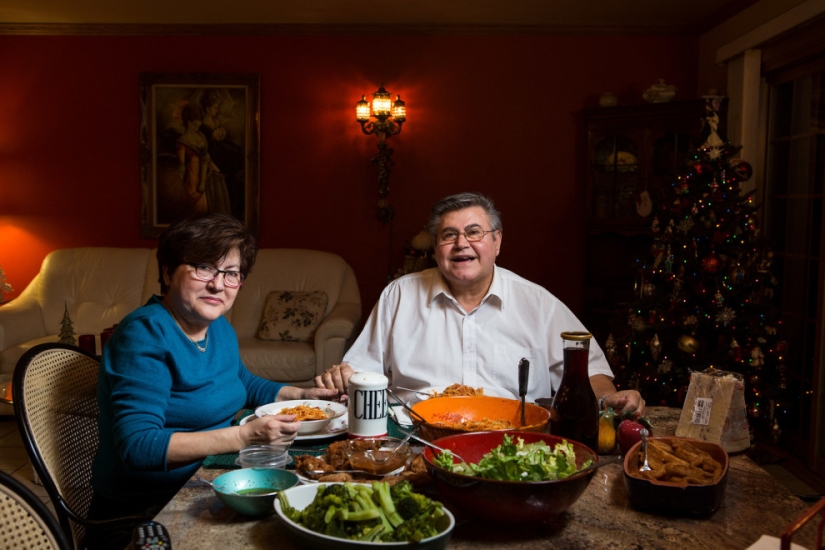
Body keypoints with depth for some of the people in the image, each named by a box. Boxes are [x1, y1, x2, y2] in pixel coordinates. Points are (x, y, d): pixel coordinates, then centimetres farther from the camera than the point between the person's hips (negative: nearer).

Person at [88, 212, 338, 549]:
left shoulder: (220, 328, 6)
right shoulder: (145, 335, -19)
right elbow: (138, 446, -27)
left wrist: (299, 395, 8)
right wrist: (244, 437, -33)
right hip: (144, 511, -8)